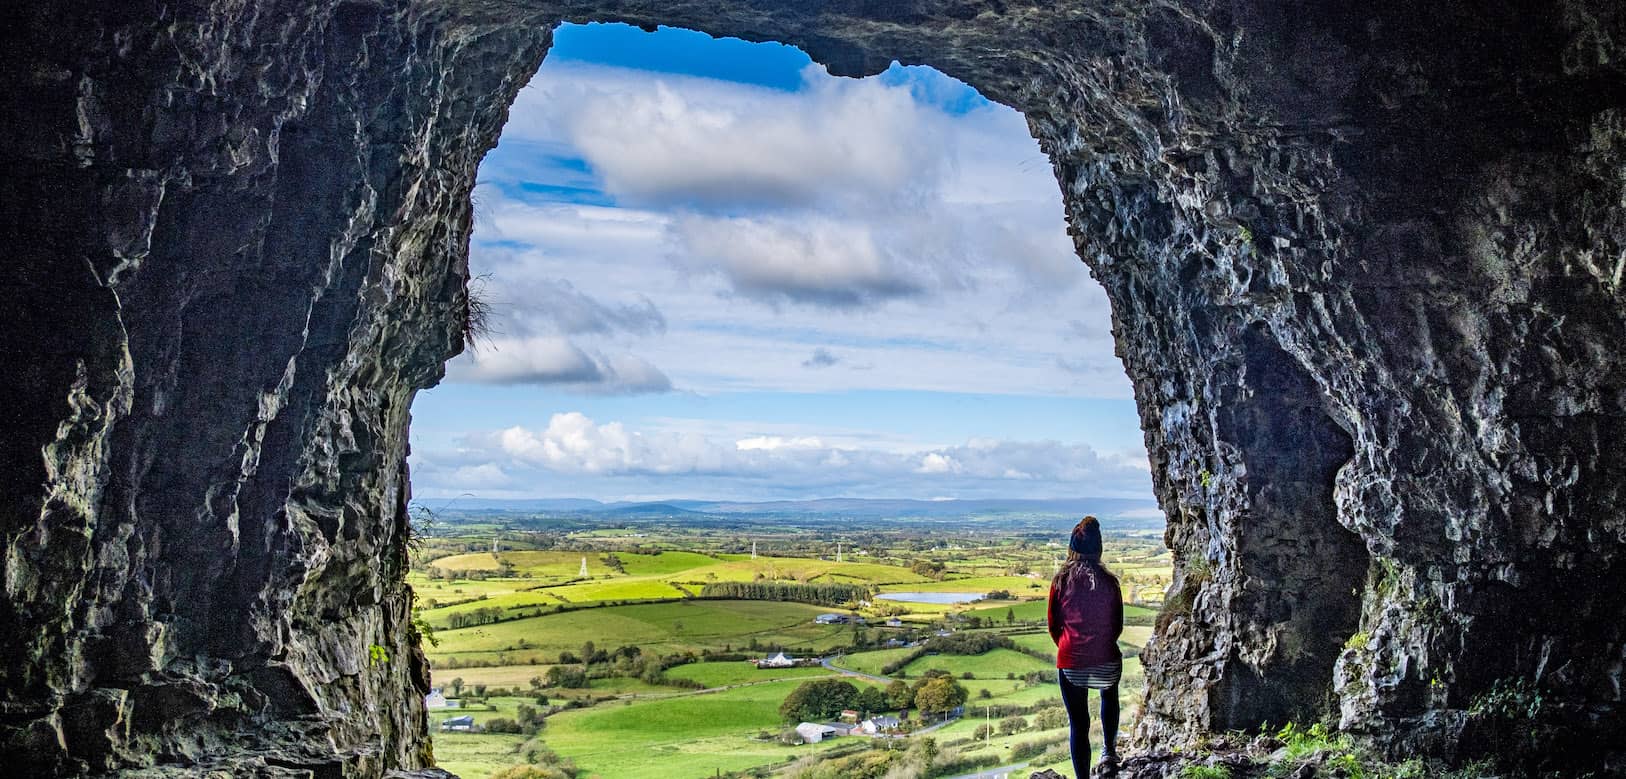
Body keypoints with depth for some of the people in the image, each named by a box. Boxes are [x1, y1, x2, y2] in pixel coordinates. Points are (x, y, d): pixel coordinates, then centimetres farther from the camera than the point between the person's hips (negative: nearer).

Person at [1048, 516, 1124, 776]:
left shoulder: (1061, 581, -6)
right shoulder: (1108, 581, -6)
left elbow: (1053, 626, 2)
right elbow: (1118, 625, 4)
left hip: (1070, 664, -1)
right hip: (1106, 661, 1)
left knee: (1078, 725, 8)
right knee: (1109, 697, 33)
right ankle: (1109, 752, 26)